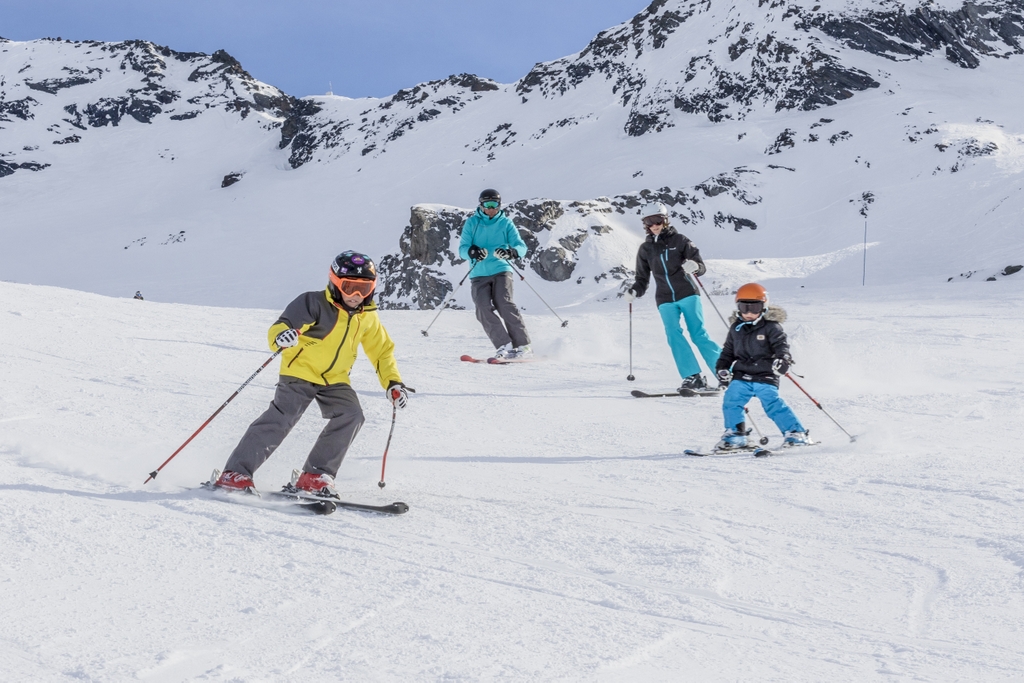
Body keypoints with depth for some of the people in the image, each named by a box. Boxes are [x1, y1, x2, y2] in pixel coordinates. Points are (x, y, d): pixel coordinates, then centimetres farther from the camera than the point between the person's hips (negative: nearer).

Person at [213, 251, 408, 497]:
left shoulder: (367, 317, 2)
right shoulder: (314, 303, -16)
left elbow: (382, 351, 15)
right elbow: (278, 328, -24)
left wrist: (394, 382, 3)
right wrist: (282, 336, -49)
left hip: (335, 379, 5)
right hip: (300, 372, -5)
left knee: (351, 416, -18)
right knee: (281, 418, -21)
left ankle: (314, 476, -10)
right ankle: (236, 473, -16)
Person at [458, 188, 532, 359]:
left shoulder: (506, 223, 8)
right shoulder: (472, 223, 9)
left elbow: (521, 246, 1)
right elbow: (462, 248, 2)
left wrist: (511, 252, -24)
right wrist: (473, 252, -22)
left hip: (501, 270, -1)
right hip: (479, 274, 2)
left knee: (504, 304, -20)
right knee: (483, 308, -18)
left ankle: (523, 345, -17)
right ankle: (503, 345, -16)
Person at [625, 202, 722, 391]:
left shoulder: (679, 240, 1)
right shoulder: (645, 249, 11)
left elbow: (701, 267, -1)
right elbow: (643, 279, 17)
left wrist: (695, 267, -24)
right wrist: (634, 291, -4)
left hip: (687, 294, -3)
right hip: (665, 300, 3)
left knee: (698, 334, -8)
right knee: (674, 336, -14)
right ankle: (693, 378, -15)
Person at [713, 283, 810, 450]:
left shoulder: (771, 327, -4)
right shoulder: (736, 328, 11)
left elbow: (780, 344, -12)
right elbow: (728, 351, 20)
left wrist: (783, 358, -31)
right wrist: (722, 367, 8)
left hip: (765, 376, -5)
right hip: (741, 377, 5)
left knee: (773, 404, -16)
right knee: (731, 401, -9)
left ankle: (796, 433, -5)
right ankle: (734, 435, 8)